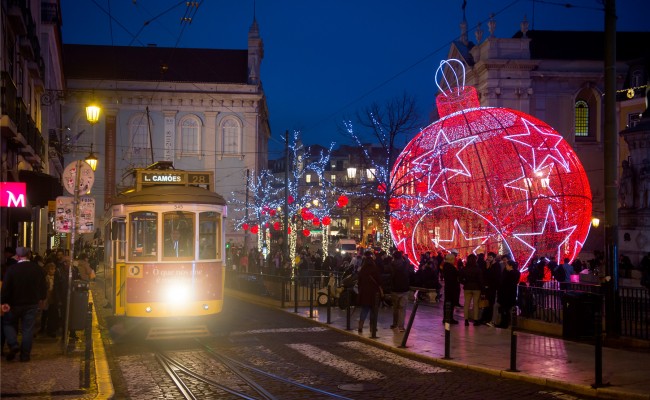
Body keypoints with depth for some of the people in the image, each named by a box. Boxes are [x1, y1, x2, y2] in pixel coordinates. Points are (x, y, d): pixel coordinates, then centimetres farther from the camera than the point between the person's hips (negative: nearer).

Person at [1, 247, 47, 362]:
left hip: (15, 304, -2)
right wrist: (42, 298, 21)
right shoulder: (38, 269, -3)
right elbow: (43, 286, 7)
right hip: (32, 304, 3)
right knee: (28, 329, 7)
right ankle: (25, 355, 9)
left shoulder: (12, 269, -14)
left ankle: (13, 344, -2)